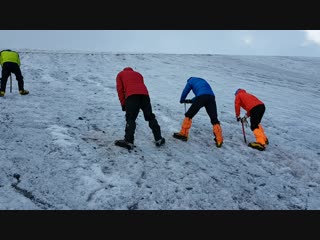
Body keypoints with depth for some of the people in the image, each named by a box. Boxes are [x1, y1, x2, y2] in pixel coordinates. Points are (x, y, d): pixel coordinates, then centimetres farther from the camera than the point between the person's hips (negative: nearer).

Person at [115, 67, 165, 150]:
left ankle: (129, 141, -12)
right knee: (150, 117, 12)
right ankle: (158, 139, 14)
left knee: (130, 119, -2)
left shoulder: (120, 74, 27)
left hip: (131, 95, -3)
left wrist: (123, 103, 14)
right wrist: (141, 106, 25)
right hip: (144, 94, 4)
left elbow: (120, 89, 13)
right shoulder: (138, 74, 36)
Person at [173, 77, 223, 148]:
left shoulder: (190, 81, 24)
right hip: (211, 97, 5)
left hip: (201, 97, -5)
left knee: (189, 115, 8)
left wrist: (182, 100, 41)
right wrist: (191, 100, 47)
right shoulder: (202, 81, 40)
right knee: (214, 120, 6)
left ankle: (183, 134, 7)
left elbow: (185, 92, 24)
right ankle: (219, 140, -1)